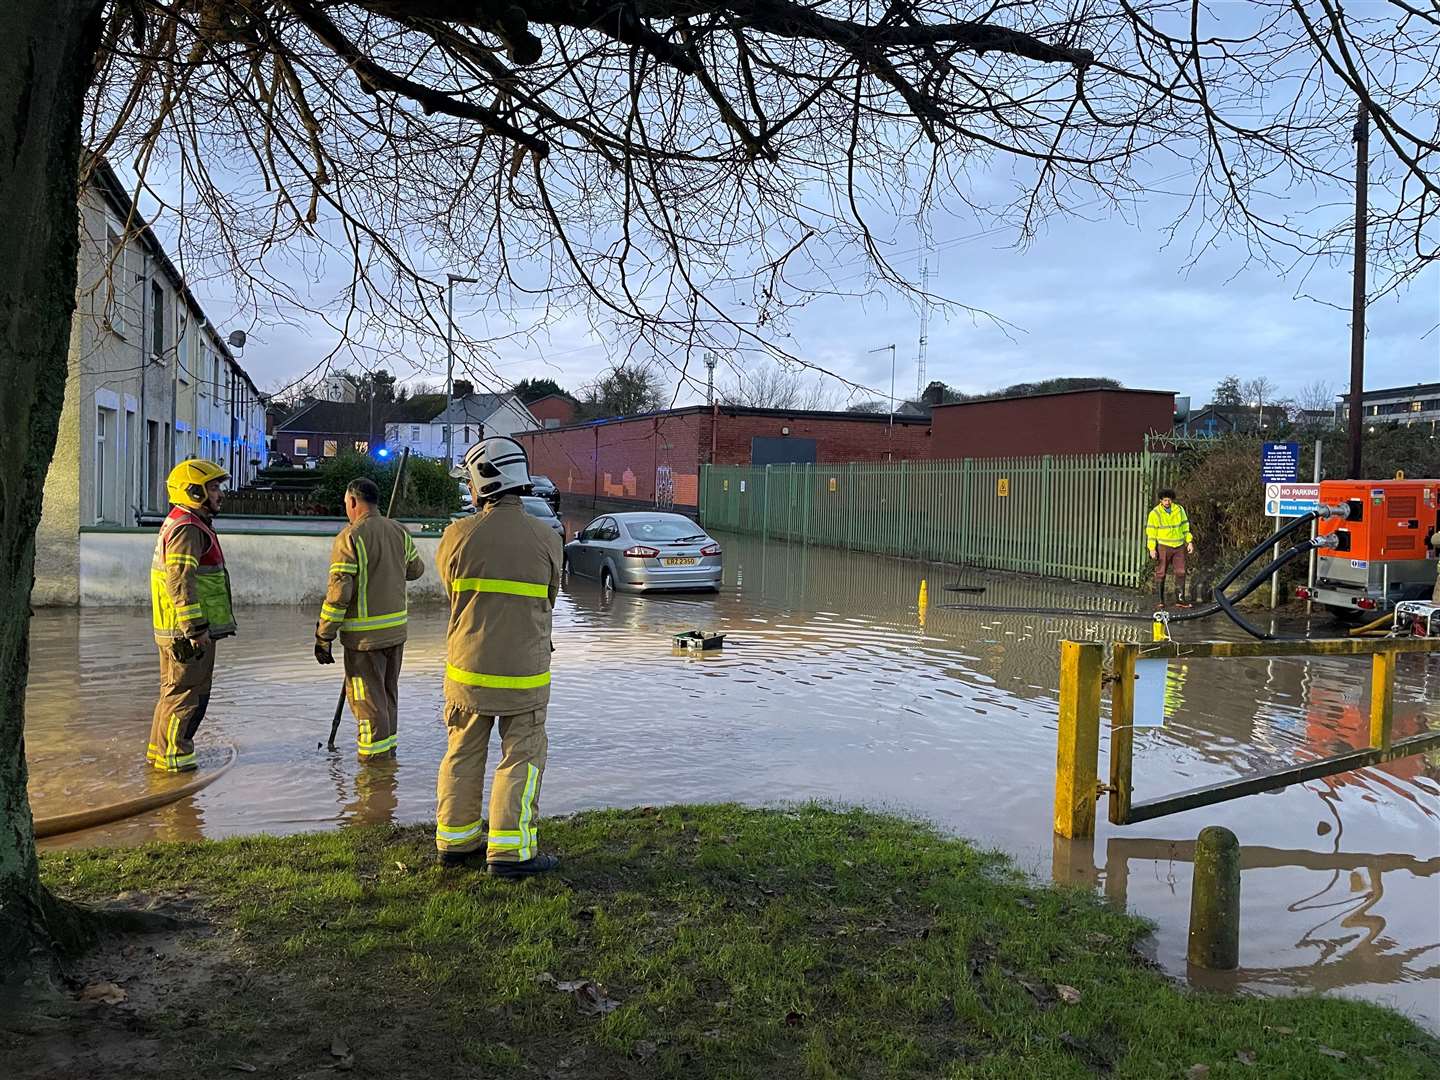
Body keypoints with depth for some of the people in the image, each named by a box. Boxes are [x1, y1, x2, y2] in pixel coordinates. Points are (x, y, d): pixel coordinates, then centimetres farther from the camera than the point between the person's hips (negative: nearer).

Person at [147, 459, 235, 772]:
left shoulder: (178, 524, 18)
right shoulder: (187, 529, -17)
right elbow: (181, 582, -24)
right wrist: (196, 628, -24)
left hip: (178, 630, 11)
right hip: (187, 630, -11)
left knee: (175, 690, 19)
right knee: (187, 692, -2)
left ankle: (159, 749, 29)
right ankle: (172, 755, 6)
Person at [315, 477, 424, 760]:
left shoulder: (350, 537, -15)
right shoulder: (400, 532, 4)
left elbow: (338, 593, -18)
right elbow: (415, 569, 19)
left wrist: (323, 636, -11)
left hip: (365, 636, -7)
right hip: (397, 629, 7)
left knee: (367, 699, 3)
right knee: (388, 694, 20)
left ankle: (374, 757, 9)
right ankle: (388, 750, 31)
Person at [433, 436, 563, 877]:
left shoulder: (458, 536, -7)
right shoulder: (546, 538, -9)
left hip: (467, 668, 2)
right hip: (524, 673, -2)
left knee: (463, 755, 16)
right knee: (522, 760, 8)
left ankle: (455, 840, 26)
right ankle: (510, 850, 7)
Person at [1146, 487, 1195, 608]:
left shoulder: (1179, 510, 3)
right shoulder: (1155, 513, -8)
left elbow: (1185, 527, 11)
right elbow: (1151, 532, -8)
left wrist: (1189, 542, 5)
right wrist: (1152, 549, -13)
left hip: (1179, 547, 3)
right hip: (1163, 547, -3)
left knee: (1180, 572, 0)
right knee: (1161, 573, 1)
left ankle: (1180, 599, 5)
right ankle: (1160, 600, 8)